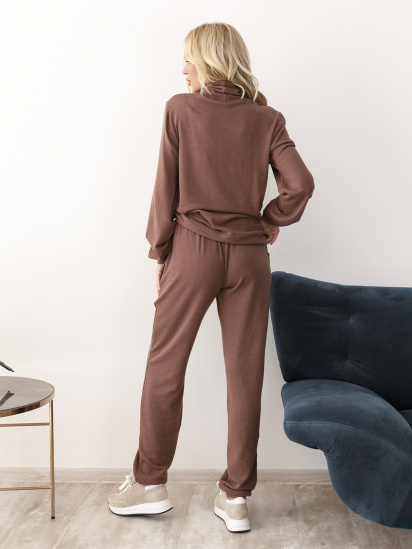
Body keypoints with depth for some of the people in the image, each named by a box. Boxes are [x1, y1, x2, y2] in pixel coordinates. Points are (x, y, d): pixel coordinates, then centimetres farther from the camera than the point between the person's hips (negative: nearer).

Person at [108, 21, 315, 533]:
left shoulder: (180, 108, -1)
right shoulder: (268, 119, 3)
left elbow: (166, 188, -2)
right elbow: (300, 184, -7)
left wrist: (159, 252, 6)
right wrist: (270, 222, 9)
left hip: (193, 247, -2)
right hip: (249, 256, 2)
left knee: (165, 366, 11)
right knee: (245, 374, 7)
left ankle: (150, 482, 23)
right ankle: (236, 497, 17)